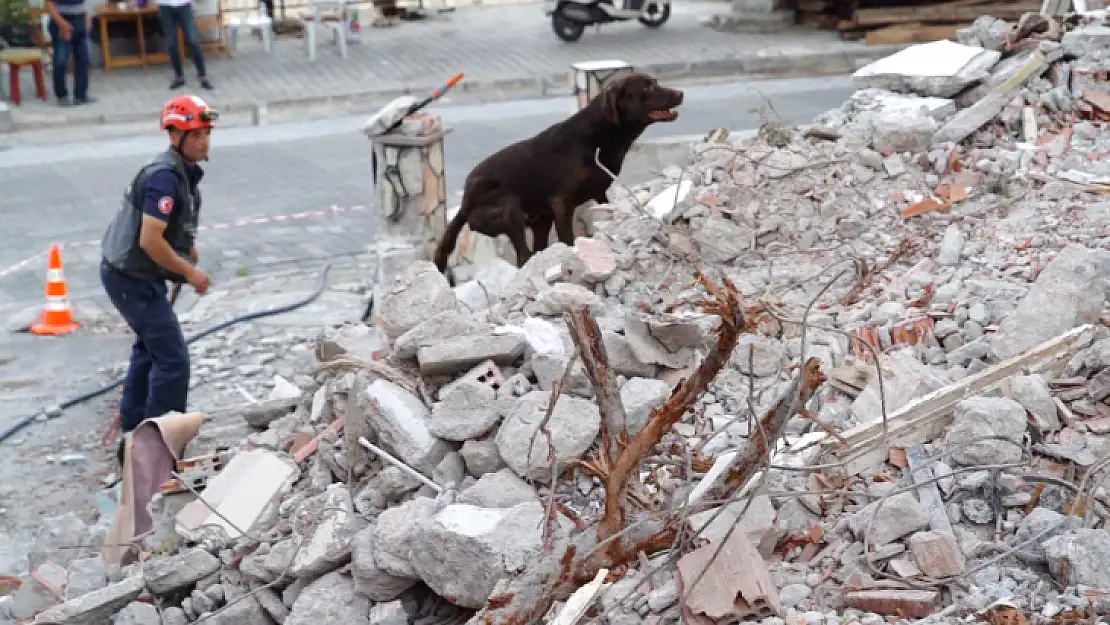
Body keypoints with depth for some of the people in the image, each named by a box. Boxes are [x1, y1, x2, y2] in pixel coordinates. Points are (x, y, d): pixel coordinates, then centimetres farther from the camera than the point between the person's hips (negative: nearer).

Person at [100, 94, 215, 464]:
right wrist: (190, 272, -18)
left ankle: (132, 439, 37)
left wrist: (187, 247, 11)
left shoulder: (183, 172, 8)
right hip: (132, 279, -11)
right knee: (172, 360, -8)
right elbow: (150, 241, -28)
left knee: (149, 350, 25)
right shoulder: (165, 177, -24)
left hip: (131, 274, 11)